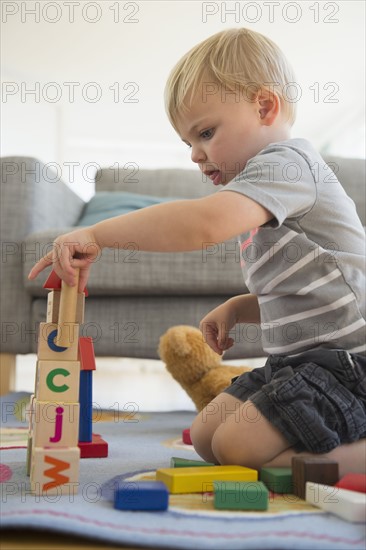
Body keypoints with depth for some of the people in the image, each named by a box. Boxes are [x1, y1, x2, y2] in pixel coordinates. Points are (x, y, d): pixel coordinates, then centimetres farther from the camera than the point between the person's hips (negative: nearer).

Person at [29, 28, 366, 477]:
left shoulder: (285, 160, -15)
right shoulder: (260, 201, 18)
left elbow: (204, 223, -34)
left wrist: (97, 233, -29)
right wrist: (237, 307, 7)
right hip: (296, 358, 10)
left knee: (238, 444, -18)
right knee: (206, 434, 7)